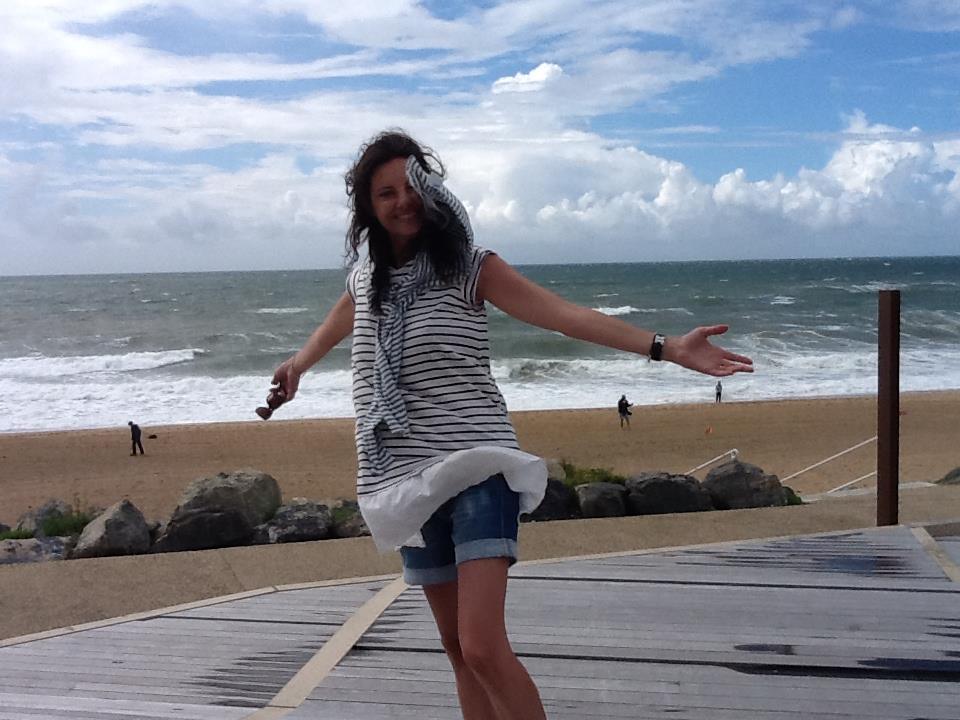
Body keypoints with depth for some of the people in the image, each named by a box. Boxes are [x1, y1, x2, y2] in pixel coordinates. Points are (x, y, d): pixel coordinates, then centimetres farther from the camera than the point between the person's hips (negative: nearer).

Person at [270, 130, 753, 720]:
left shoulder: (469, 266, -5)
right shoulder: (365, 277, 11)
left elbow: (563, 313, -17)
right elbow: (335, 325, 34)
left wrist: (666, 347, -28)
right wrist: (297, 365, 53)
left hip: (476, 469, -5)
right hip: (408, 480, 5)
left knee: (484, 647, -17)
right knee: (457, 647, 10)